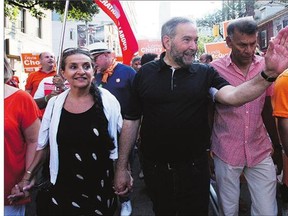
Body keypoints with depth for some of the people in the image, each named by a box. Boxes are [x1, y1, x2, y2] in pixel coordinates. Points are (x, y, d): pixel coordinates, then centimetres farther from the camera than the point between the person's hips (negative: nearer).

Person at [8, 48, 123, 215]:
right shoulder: (54, 104, -3)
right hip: (63, 186, 2)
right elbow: (43, 145, 8)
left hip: (102, 186, -1)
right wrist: (27, 177, 4)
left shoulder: (107, 100, -9)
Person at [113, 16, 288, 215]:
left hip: (195, 168, 0)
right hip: (156, 169, 0)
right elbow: (131, 120, -1)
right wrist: (122, 168, 0)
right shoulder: (145, 74, -2)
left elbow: (234, 96, -17)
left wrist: (269, 73, -35)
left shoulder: (205, 73, 0)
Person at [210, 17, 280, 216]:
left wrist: (275, 142, 7)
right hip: (227, 153, -2)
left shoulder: (266, 66, 0)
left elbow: (270, 108, 8)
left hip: (261, 152, 2)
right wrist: (207, 146, 4)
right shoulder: (215, 69, -9)